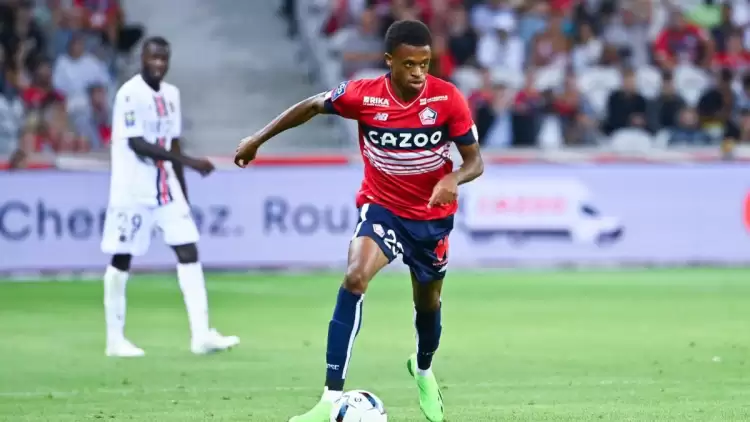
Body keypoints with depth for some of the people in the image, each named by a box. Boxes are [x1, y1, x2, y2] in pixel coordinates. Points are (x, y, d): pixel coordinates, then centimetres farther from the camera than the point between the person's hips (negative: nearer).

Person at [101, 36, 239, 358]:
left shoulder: (171, 94, 10)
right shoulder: (130, 94, -13)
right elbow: (138, 145, -21)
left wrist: (183, 194, 16)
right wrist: (188, 161, -25)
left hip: (166, 187, 7)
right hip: (132, 189, -7)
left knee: (188, 250, -2)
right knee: (121, 259, 1)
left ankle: (201, 335, -5)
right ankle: (115, 339, 10)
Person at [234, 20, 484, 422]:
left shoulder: (448, 99, -19)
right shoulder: (363, 95, -19)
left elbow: (475, 160, -13)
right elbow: (311, 106, 0)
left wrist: (453, 179, -36)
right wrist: (257, 139, 5)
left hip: (433, 215, 2)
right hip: (381, 207, -2)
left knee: (428, 302, 19)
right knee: (355, 278, -28)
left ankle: (423, 370, 56)